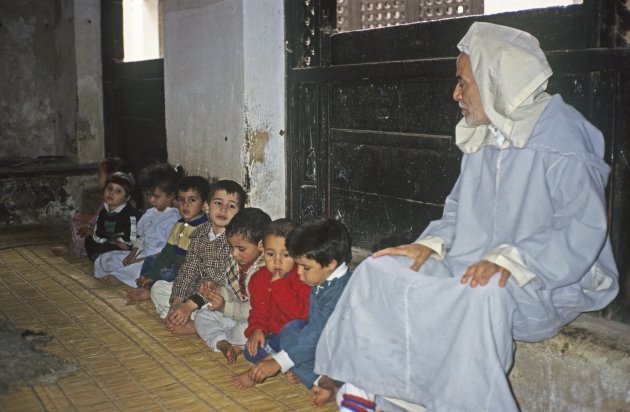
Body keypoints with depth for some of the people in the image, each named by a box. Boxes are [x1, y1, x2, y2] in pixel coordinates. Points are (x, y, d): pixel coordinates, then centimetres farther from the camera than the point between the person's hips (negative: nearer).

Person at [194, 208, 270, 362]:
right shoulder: (236, 262, 2)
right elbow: (234, 293, 11)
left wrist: (225, 307, -27)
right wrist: (217, 291, -9)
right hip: (238, 315, 9)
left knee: (245, 331, -37)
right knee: (202, 316, 4)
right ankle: (223, 344, -20)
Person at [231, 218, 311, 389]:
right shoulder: (260, 277, -1)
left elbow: (301, 313, -30)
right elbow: (259, 309, 9)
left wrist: (279, 285, -30)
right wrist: (256, 330, -12)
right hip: (274, 334, 5)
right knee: (251, 352, -16)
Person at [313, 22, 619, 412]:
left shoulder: (563, 139, -14)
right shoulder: (483, 137, 10)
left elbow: (584, 229, -20)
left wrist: (511, 260, -31)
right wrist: (432, 244, 0)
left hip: (546, 279, -7)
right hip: (473, 267, 7)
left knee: (483, 296, -40)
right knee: (379, 270, -7)